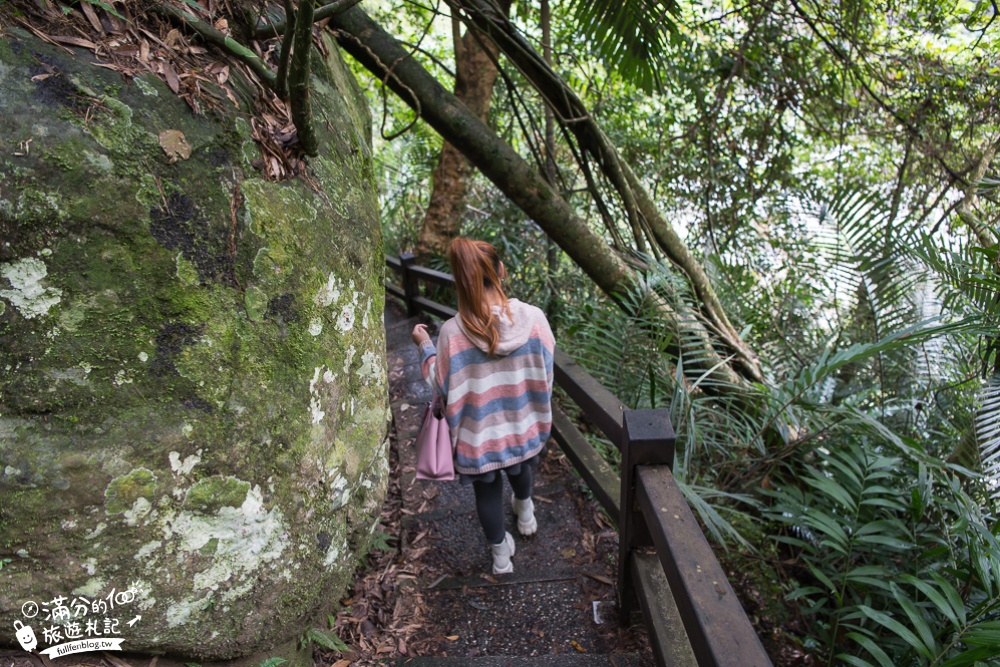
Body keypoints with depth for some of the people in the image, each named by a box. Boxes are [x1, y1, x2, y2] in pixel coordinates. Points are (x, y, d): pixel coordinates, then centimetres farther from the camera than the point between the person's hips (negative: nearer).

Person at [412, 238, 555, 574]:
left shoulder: (452, 333, -26)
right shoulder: (533, 317, -21)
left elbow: (444, 387, -12)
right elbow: (545, 372, -7)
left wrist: (425, 347, 1)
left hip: (479, 433, -3)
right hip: (523, 423, 3)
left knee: (487, 490, 23)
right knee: (521, 466, 34)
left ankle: (501, 554, 43)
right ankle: (525, 515, 63)